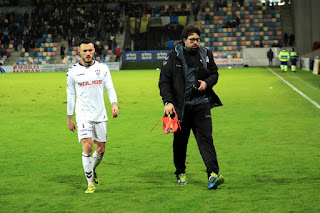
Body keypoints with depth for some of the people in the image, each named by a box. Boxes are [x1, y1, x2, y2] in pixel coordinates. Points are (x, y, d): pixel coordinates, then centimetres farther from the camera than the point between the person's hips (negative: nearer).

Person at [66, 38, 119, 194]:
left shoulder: (102, 68, 5)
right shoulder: (73, 71, 2)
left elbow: (110, 88, 6)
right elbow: (71, 95, 10)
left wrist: (114, 104, -12)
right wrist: (69, 118, 11)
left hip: (100, 115, 2)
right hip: (83, 115, -2)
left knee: (101, 149, 6)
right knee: (87, 146, -16)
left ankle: (92, 170, 37)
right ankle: (90, 183, -7)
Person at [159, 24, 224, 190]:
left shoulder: (205, 54, 6)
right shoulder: (173, 57, -3)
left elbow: (214, 73, 20)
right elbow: (164, 81, -2)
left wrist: (207, 83, -3)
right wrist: (168, 102, -13)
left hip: (201, 104, 1)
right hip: (181, 106, -1)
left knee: (205, 138, -10)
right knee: (180, 141, 8)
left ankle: (213, 173, -18)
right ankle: (180, 173, 25)